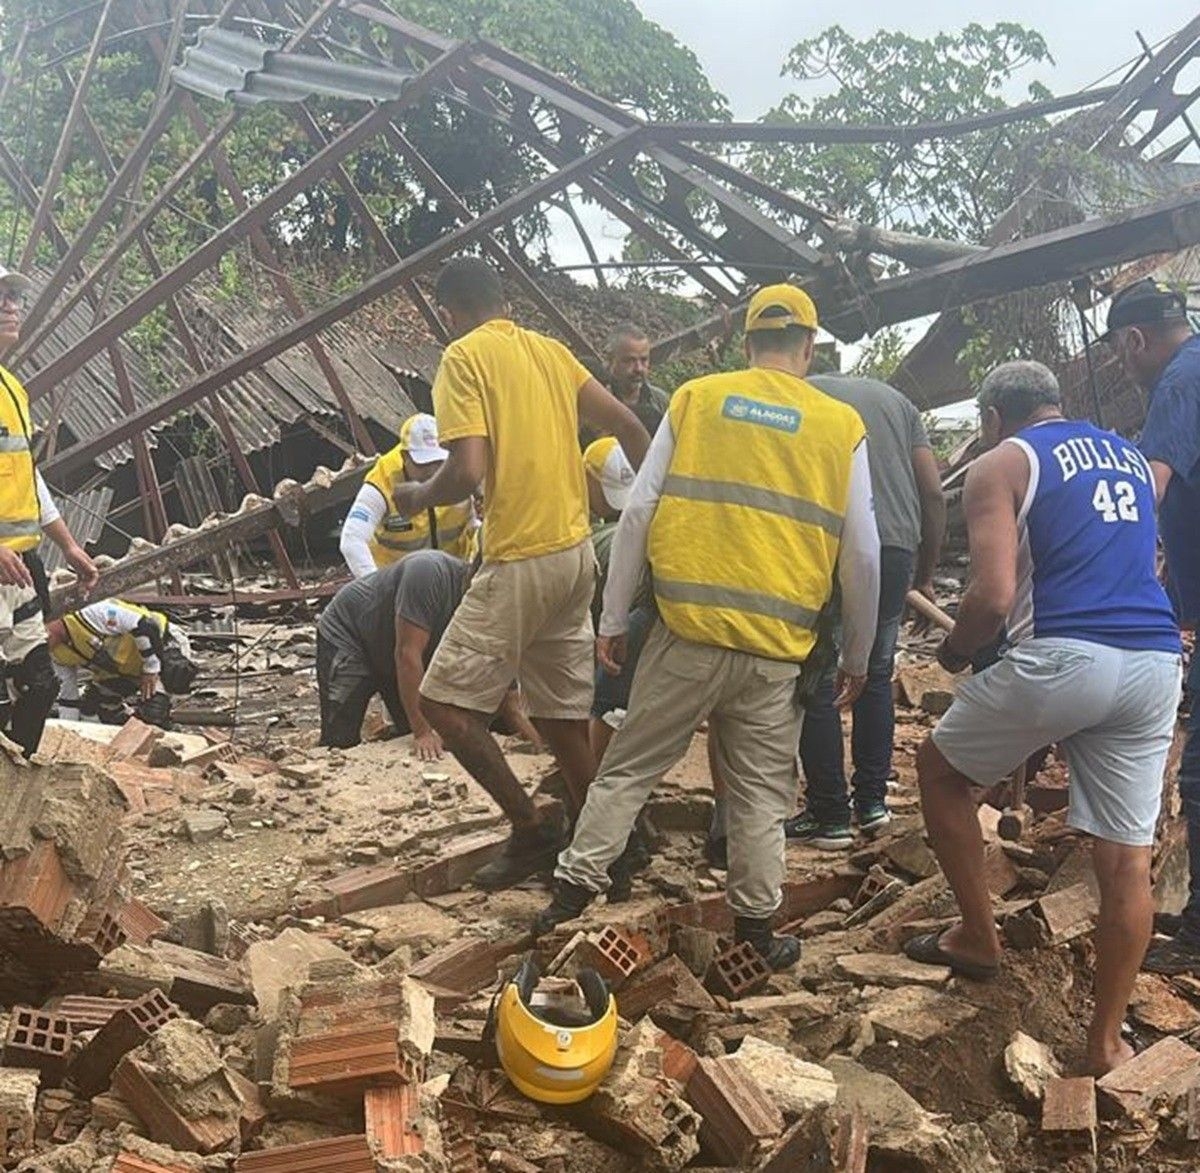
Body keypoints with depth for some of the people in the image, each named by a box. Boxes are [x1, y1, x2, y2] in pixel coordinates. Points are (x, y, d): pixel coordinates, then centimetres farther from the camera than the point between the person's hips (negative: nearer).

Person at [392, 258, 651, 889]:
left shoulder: (464, 356, -8)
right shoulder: (551, 350, 13)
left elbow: (468, 470, -19)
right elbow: (629, 427, 10)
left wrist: (418, 497, 1)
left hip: (520, 561, -8)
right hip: (578, 553, 8)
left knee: (444, 703, 2)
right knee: (563, 717, 15)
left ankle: (532, 827, 2)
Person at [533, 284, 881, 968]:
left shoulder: (696, 399, 4)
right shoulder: (842, 426, 4)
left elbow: (638, 514, 1)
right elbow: (863, 556, 4)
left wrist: (613, 620, 8)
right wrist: (858, 657, 15)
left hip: (687, 633, 0)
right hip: (777, 650, 0)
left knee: (630, 768, 14)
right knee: (762, 791, 14)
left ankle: (576, 886, 17)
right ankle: (757, 925, 19)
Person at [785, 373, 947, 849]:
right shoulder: (894, 399, 25)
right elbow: (934, 494, 16)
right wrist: (925, 574, 24)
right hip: (896, 546, 4)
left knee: (817, 685, 6)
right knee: (877, 676, 21)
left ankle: (830, 817, 8)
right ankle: (872, 801, 24)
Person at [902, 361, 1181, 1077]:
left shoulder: (1003, 464, 4)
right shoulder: (1135, 460, 23)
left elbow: (994, 597, -10)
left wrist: (955, 652, 9)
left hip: (1061, 658, -5)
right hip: (1157, 666, 6)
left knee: (940, 768, 19)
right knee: (1128, 859, 8)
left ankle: (978, 939, 26)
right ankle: (1107, 1044, 14)